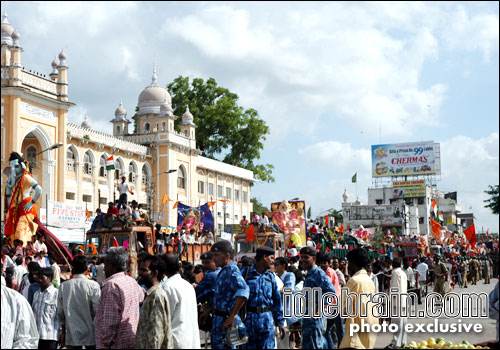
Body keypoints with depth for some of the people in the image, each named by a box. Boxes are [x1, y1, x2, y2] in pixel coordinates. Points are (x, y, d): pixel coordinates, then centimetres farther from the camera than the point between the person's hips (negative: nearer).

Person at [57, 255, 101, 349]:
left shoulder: (63, 286, -1)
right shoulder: (93, 286, -11)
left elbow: (60, 312, 5)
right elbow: (96, 311, -10)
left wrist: (63, 332, 16)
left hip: (72, 335, 3)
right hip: (90, 335, -3)